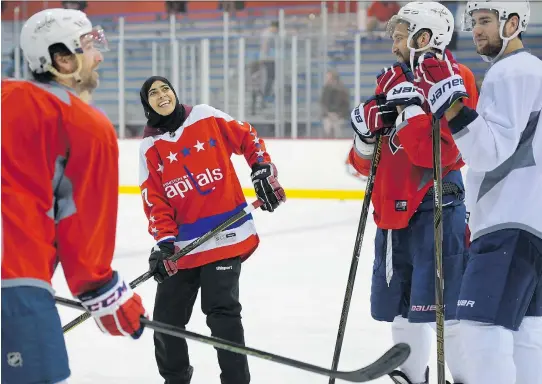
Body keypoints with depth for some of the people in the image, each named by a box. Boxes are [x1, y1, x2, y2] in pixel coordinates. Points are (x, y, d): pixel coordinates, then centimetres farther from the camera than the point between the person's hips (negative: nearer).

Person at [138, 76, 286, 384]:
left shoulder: (207, 117, 0)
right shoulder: (150, 148, 5)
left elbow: (247, 138, 9)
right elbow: (155, 200, 0)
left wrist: (263, 171, -1)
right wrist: (164, 240, -11)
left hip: (225, 234, -4)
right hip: (183, 243, 4)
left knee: (222, 311, -12)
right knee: (167, 316, 7)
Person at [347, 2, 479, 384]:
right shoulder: (394, 82, 14)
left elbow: (435, 153, -22)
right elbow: (366, 163, 15)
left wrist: (410, 104, -23)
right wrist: (367, 130, -4)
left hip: (436, 208, -8)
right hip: (395, 209, 8)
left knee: (444, 306, -11)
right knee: (400, 305, 15)